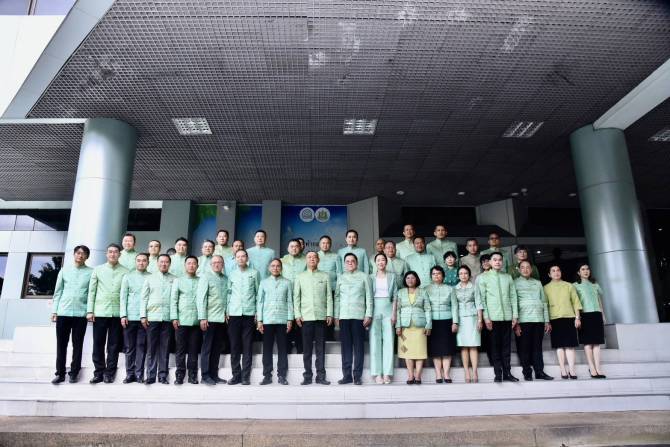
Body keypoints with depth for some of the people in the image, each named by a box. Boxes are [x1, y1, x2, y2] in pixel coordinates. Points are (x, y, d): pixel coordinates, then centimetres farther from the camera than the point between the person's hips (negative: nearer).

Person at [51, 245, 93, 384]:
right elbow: (58, 291, 11)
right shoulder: (64, 270, 11)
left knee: (77, 345, 3)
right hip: (63, 312, 2)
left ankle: (74, 373, 11)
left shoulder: (91, 272, 4)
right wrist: (54, 310, 4)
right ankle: (60, 373, 13)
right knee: (61, 344, 5)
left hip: (81, 313, -2)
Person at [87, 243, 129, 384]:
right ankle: (99, 372, 15)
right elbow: (91, 291, 7)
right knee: (98, 344, 5)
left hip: (117, 313, -1)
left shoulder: (125, 272, 3)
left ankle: (110, 373, 12)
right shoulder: (98, 270, 9)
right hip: (99, 312, 1)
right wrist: (90, 311, -1)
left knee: (114, 345, 3)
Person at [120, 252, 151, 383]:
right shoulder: (128, 277, 9)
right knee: (129, 347, 6)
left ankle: (139, 374, 6)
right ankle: (130, 374, 12)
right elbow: (123, 297, 5)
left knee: (141, 346, 2)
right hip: (130, 317, 1)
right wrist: (123, 315, -4)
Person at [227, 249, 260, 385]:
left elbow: (258, 293, 7)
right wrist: (227, 311, 3)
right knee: (234, 346, 3)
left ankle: (245, 376, 5)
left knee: (247, 346, 0)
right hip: (234, 313, 2)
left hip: (249, 313, -2)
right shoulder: (231, 274, 12)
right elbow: (228, 293, 12)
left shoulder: (254, 273, 6)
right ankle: (236, 375, 11)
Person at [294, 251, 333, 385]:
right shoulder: (300, 277, 10)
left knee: (320, 348, 3)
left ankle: (321, 376, 10)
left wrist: (329, 314, -1)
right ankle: (307, 376, 11)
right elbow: (296, 297, 7)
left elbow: (329, 296, 6)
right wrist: (297, 315, -1)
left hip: (321, 316, 0)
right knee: (307, 348, 3)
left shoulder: (325, 276, 8)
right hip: (306, 317, 0)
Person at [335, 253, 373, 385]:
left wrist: (368, 315, -4)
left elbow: (369, 296, 3)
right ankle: (346, 375, 8)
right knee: (346, 346, 3)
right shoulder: (341, 278, 13)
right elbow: (337, 298, 12)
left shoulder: (364, 276, 7)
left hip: (359, 316, -2)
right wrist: (336, 316, 5)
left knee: (358, 346, -1)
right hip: (344, 316, 2)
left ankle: (357, 376, 4)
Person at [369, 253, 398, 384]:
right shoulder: (371, 277, 8)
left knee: (388, 340, -2)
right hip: (375, 309, 0)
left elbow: (395, 296, 6)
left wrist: (394, 313, -2)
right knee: (375, 341, -3)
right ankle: (377, 373, 1)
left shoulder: (392, 276, 9)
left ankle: (387, 373, 2)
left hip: (388, 309, 1)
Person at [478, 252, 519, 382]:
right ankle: (498, 373, 6)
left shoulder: (508, 277, 13)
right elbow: (482, 298, -2)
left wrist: (515, 315, 3)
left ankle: (507, 373, 13)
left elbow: (513, 297, 11)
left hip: (507, 316, 3)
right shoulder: (483, 277, 3)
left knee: (506, 345, 6)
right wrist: (486, 317, -9)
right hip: (493, 317, -3)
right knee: (495, 345, 1)